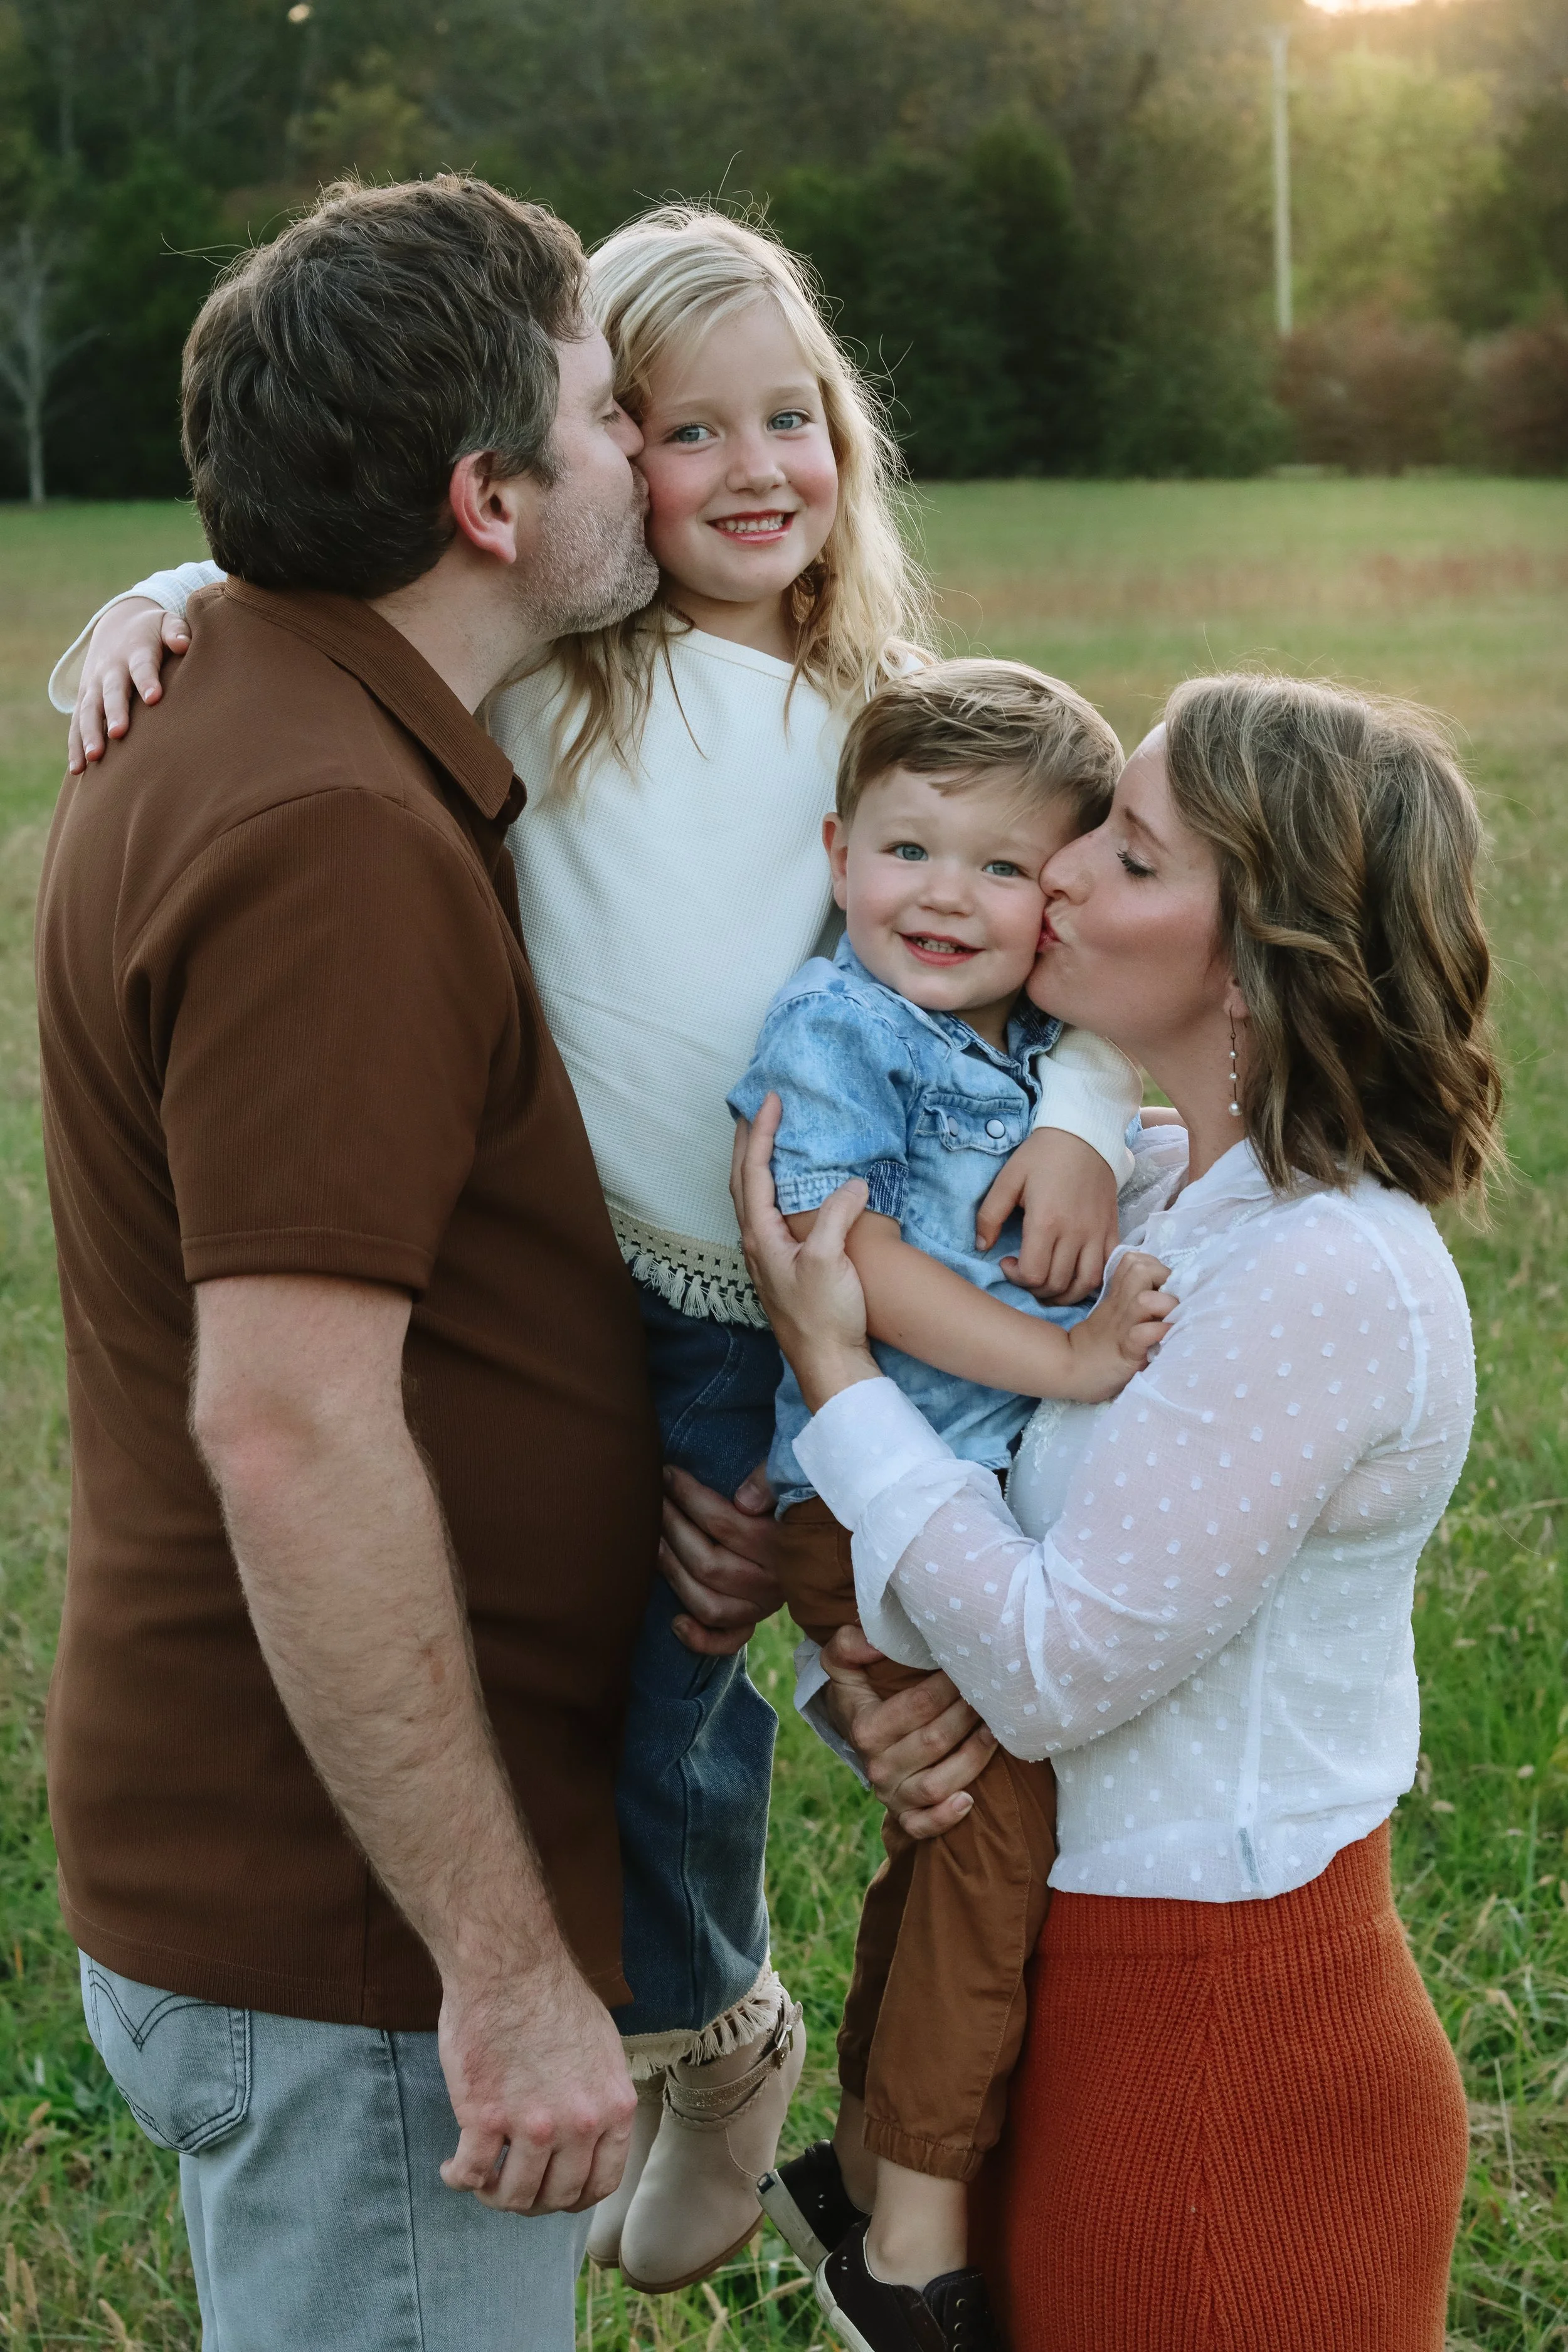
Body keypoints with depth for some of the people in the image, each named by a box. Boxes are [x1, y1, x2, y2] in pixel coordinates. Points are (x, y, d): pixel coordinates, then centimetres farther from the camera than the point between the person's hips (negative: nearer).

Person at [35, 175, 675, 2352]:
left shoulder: (238, 726, 9)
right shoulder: (329, 835, -24)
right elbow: (290, 1428, -29)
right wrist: (511, 1972, -25)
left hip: (235, 1846, 10)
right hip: (348, 1928, -10)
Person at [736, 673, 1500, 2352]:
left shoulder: (1327, 1279, -24)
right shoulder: (1157, 1189, 3)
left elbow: (1061, 1669, -23)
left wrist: (829, 1361, -19)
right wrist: (857, 1680, -12)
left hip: (1216, 2052, -8)